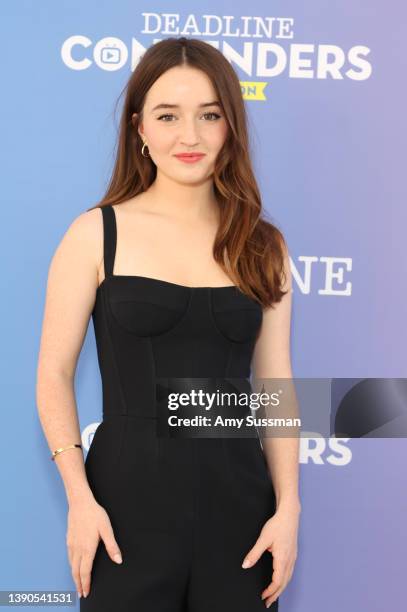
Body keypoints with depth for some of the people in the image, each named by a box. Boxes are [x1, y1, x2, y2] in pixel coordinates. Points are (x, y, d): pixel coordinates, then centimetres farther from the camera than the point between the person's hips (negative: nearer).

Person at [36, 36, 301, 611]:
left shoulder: (262, 245, 6)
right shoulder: (97, 234, -2)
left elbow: (275, 385, 6)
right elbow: (54, 375, -2)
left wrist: (288, 506, 0)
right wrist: (80, 498, -10)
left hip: (238, 504, 3)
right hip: (128, 505, -2)